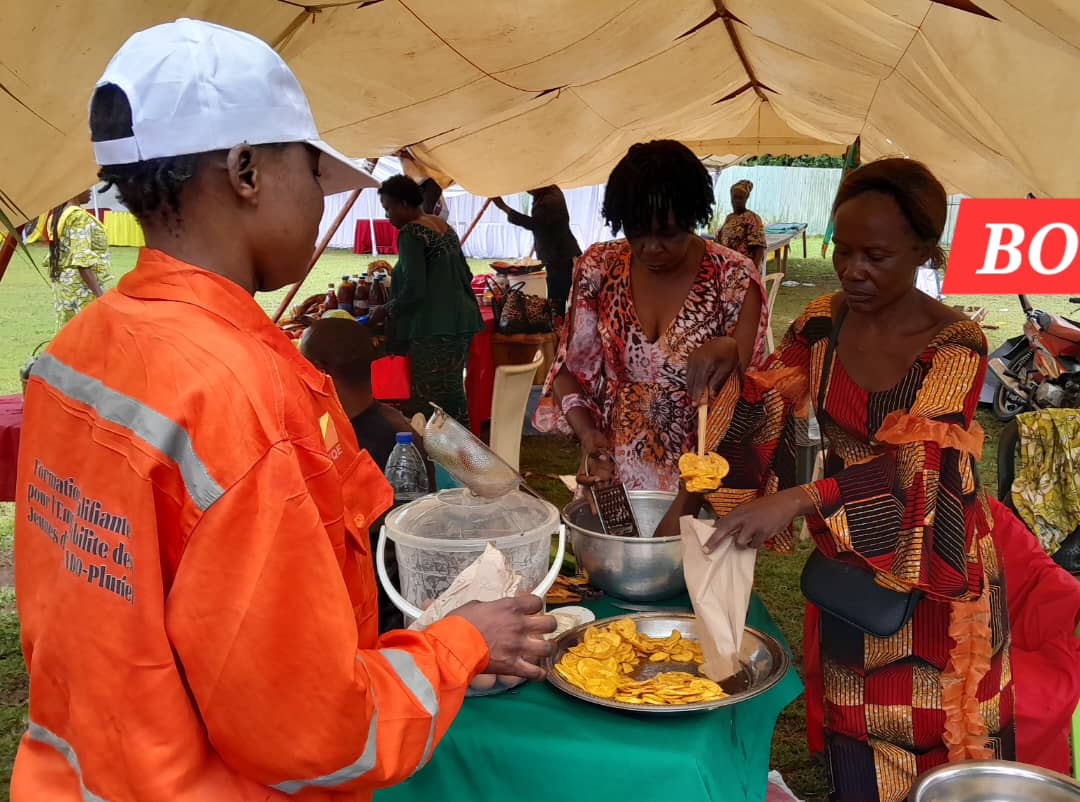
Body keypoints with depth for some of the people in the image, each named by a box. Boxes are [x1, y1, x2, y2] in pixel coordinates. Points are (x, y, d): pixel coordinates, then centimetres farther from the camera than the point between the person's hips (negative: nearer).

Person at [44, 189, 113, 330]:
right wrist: (100, 295, -25)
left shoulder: (57, 216, 12)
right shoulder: (79, 217, -14)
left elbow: (58, 256, 16)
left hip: (63, 285, 9)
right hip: (82, 286, -9)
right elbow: (82, 260, -21)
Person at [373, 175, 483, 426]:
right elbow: (466, 275, 20)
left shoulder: (410, 233, -13)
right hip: (462, 323, 9)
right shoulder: (445, 227, 13)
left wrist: (386, 311, -5)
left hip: (432, 330, -9)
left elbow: (413, 289, -19)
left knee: (429, 404, -3)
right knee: (453, 394, 15)